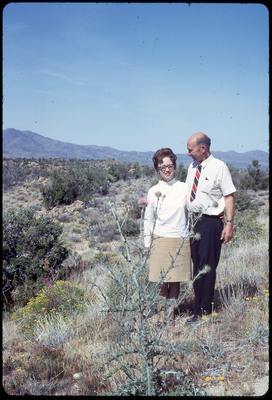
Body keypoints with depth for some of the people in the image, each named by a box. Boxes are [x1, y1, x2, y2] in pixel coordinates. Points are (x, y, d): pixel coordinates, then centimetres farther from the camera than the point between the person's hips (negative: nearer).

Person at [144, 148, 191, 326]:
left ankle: (171, 311, 19)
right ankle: (161, 313, 14)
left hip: (181, 240, 0)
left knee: (176, 279, 6)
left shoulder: (184, 188, 4)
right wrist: (147, 244, 9)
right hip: (160, 239, 0)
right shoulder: (153, 191, 5)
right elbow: (148, 219, 11)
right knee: (162, 279, 2)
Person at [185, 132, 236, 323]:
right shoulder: (192, 167, 11)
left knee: (207, 267, -1)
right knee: (196, 266, 12)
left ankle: (203, 312, 9)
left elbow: (229, 196, -10)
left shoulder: (219, 167, -9)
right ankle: (199, 306, 24)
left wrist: (229, 224, -15)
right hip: (194, 220, 7)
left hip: (211, 223, -7)